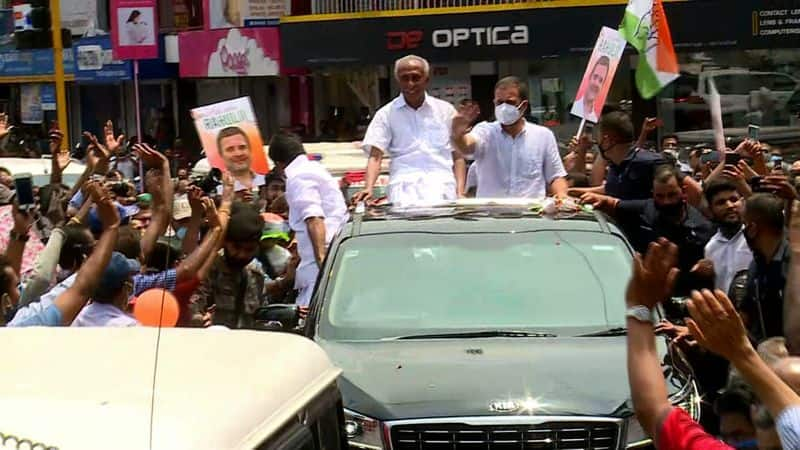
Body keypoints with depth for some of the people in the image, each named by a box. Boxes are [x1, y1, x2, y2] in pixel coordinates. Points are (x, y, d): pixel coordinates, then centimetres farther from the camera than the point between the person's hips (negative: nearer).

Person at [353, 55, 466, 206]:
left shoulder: (446, 110, 17)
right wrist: (369, 188, -15)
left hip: (441, 184, 1)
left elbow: (457, 156, 17)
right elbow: (375, 156, 3)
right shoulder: (386, 114, 12)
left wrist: (460, 193, 3)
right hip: (405, 186, -1)